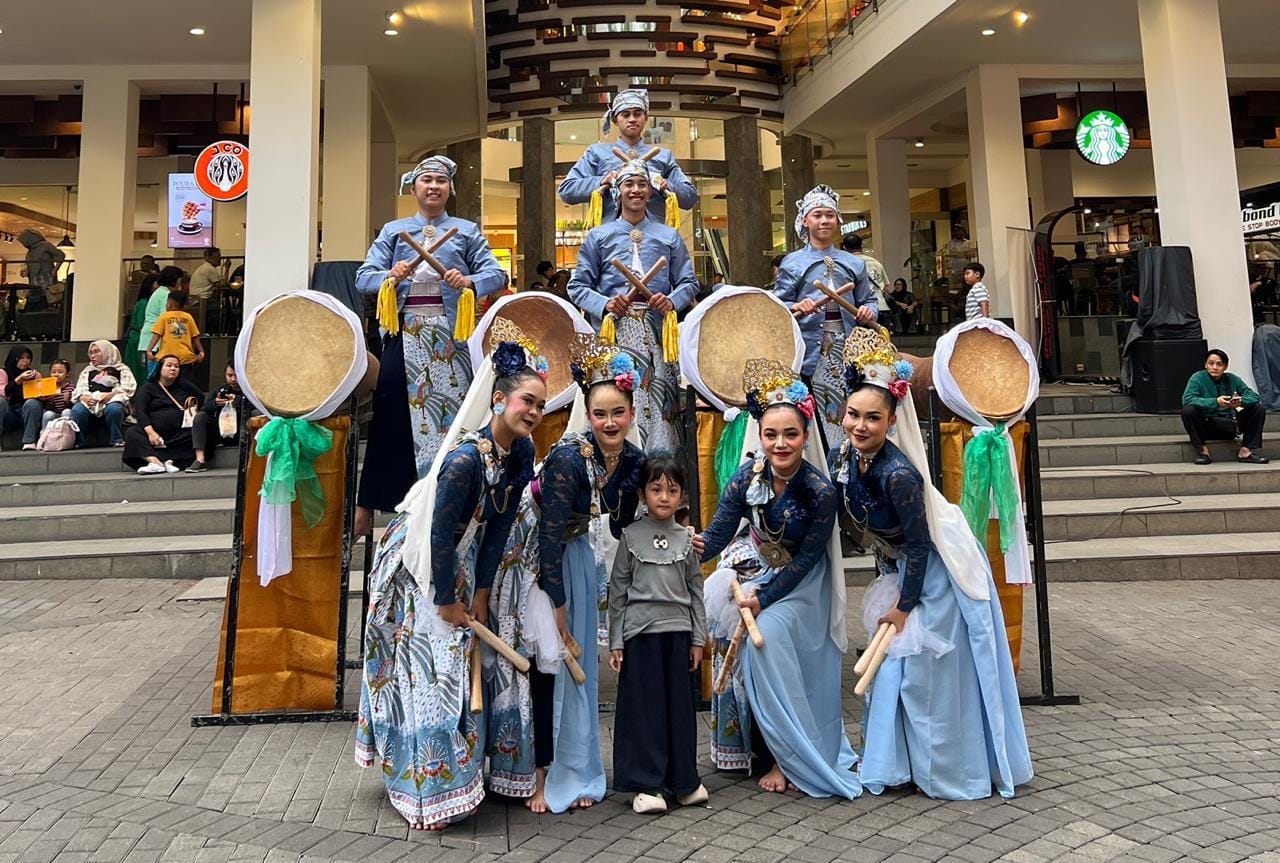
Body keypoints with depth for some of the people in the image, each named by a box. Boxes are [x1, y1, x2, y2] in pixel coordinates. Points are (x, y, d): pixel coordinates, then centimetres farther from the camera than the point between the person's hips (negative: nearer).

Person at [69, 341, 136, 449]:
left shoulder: (121, 369, 20)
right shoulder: (87, 371, 31)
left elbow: (128, 388, 2)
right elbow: (78, 391, 16)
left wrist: (111, 394, -17)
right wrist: (84, 397, -9)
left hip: (112, 401, -3)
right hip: (90, 403, 3)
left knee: (113, 409, -40)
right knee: (77, 410, -33)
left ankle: (116, 440, -26)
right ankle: (76, 441, -24)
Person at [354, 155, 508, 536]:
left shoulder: (467, 231, 14)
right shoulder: (393, 231, 17)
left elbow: (495, 273, 2)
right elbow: (364, 276, 7)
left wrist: (470, 282, -19)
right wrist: (391, 276, -14)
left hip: (450, 333, 0)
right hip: (405, 332, 0)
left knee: (452, 412, -1)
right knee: (392, 415, -6)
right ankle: (367, 508, -1)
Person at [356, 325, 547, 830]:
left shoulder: (521, 455, -9)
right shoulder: (465, 458, -32)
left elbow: (497, 529, -3)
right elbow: (440, 537, -25)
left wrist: (480, 594, 0)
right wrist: (447, 602, -15)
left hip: (461, 565, 8)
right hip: (416, 566, -7)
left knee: (460, 667, 15)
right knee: (426, 671, -1)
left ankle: (455, 769, 33)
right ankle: (428, 790, 15)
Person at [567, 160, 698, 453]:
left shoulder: (669, 237, 17)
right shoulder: (599, 236, 13)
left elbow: (689, 282, 15)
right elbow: (577, 286, 9)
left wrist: (672, 301, -7)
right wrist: (604, 304, -10)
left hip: (657, 335, 1)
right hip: (613, 333, -1)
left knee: (659, 405, -6)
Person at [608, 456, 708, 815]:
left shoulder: (686, 539, 8)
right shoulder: (631, 536, 0)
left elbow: (696, 590, 11)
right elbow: (617, 590, 1)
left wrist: (698, 638, 7)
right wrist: (616, 642, -2)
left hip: (678, 630, 3)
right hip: (640, 631, -2)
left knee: (680, 705, 7)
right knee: (644, 705, 1)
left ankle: (684, 780, 21)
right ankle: (646, 785, 10)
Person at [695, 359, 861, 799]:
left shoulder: (820, 492, -23)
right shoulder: (746, 478, -13)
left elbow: (805, 560, -18)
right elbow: (718, 534, -14)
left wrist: (763, 598, -22)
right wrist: (691, 550, -35)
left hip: (803, 585, -5)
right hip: (760, 572, 5)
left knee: (767, 634, -22)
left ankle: (789, 758, -3)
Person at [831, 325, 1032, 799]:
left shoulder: (898, 474, -31)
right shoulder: (841, 456, -9)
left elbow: (919, 545, -24)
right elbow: (852, 523, 6)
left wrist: (904, 606, -16)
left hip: (939, 568, -8)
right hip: (902, 565, 8)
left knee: (925, 669, -1)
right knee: (893, 666, 15)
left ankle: (951, 771, 18)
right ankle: (893, 762, 31)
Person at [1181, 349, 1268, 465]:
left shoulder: (1232, 379, 2)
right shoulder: (1198, 378, -9)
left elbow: (1254, 396, -1)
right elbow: (1187, 399, -24)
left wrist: (1241, 401, -25)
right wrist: (1215, 402, -35)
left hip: (1230, 426, 4)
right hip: (1206, 426, -4)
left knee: (1259, 409, -8)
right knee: (1188, 411, -31)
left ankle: (1246, 451, -7)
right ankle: (1202, 450, -16)